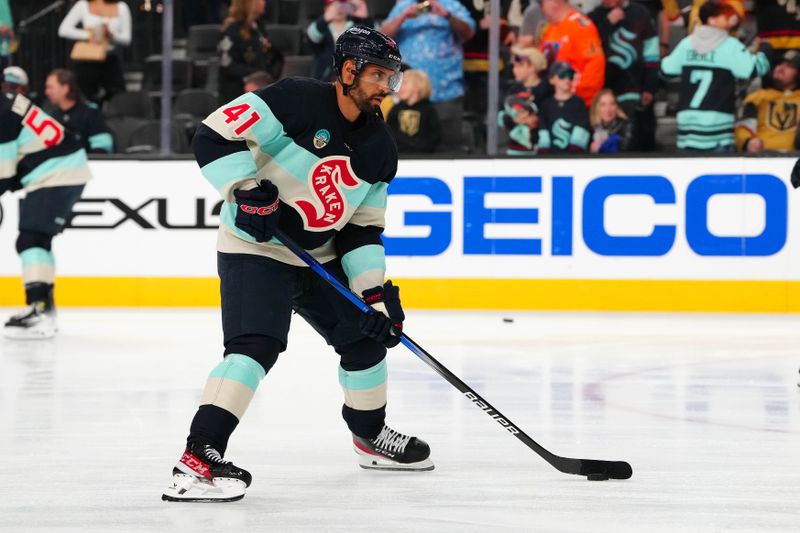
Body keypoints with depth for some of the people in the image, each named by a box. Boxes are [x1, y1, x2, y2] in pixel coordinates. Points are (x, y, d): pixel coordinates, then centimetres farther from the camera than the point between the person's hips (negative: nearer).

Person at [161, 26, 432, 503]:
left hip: (320, 255, 8)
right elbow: (215, 134, -21)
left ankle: (371, 436, 39)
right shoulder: (297, 100, -19)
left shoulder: (380, 149, 3)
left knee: (366, 335, 15)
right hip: (255, 247, -8)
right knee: (255, 347, -26)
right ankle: (198, 458, -30)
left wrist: (376, 292, -1)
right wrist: (247, 190, -29)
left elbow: (363, 228, 7)